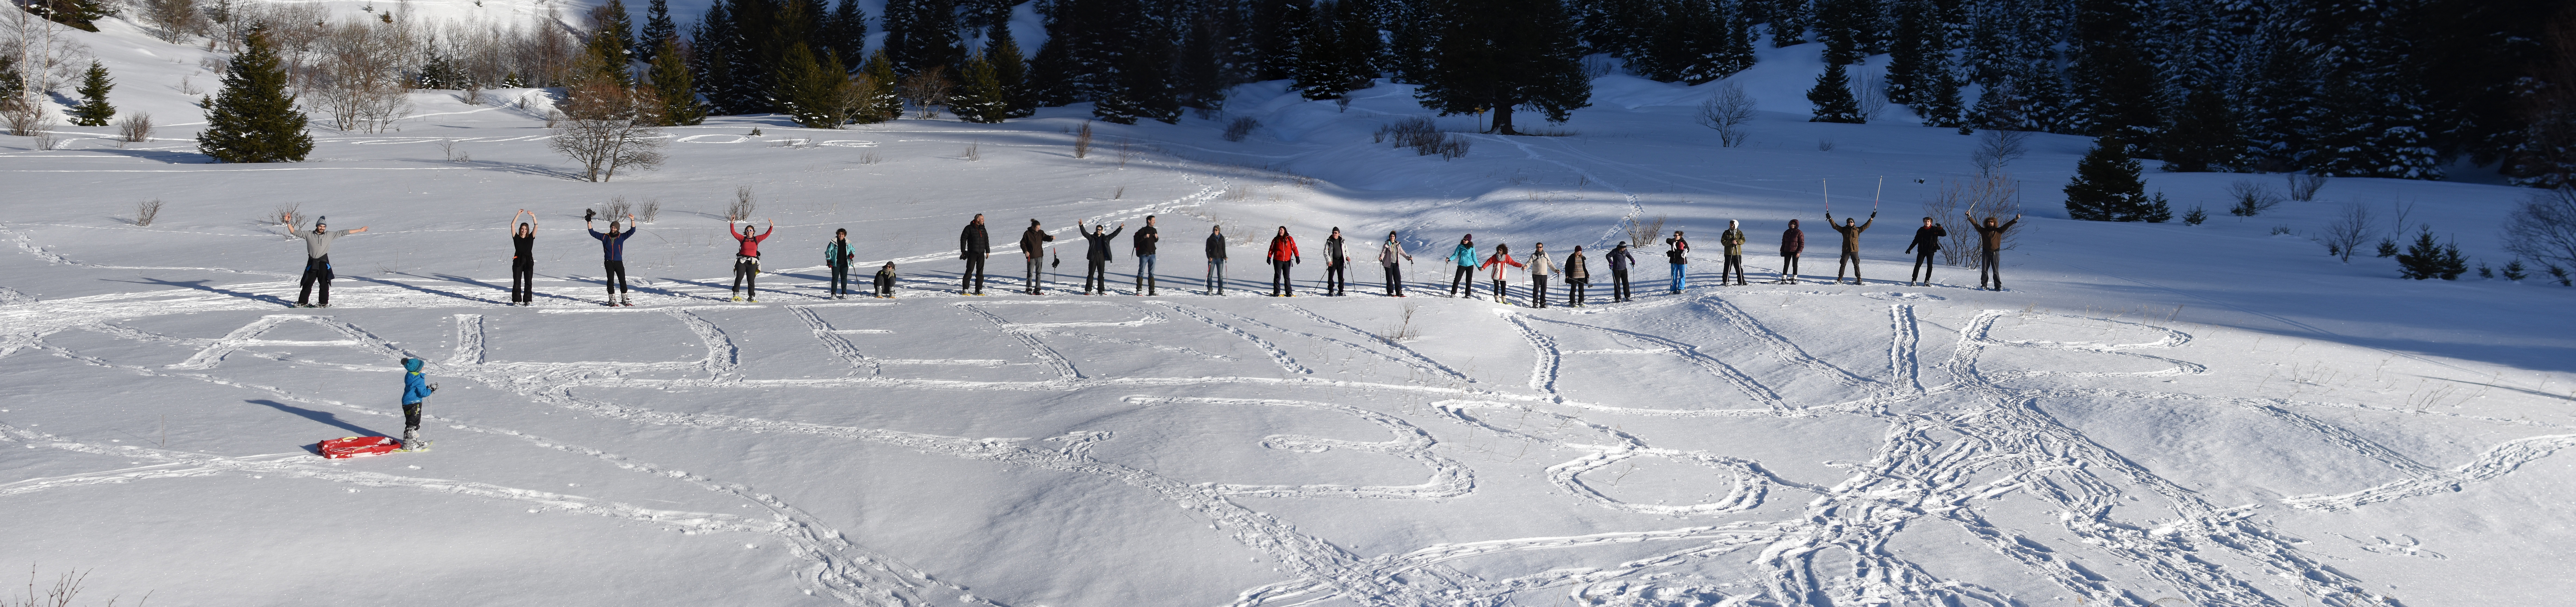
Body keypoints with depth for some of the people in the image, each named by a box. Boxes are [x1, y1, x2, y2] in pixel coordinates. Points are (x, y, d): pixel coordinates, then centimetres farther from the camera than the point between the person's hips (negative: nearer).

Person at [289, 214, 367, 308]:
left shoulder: (329, 235, 6)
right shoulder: (309, 235, 5)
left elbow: (343, 233, 8)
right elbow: (295, 232, 6)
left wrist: (359, 230, 8)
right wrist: (289, 223, -6)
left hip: (323, 263, 0)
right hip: (312, 263, 0)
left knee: (324, 284, 2)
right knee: (308, 283, 6)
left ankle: (324, 303, 10)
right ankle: (302, 303, 12)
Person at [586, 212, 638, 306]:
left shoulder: (622, 237, 7)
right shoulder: (605, 237, 9)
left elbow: (632, 231, 3)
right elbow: (593, 233, 12)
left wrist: (633, 220, -9)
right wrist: (589, 222, 5)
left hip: (619, 262, 0)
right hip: (608, 263, 0)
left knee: (623, 281, -1)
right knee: (611, 281, 0)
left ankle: (625, 300, 5)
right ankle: (612, 300, 4)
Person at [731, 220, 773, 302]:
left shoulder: (757, 239, 12)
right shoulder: (743, 239, 11)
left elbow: (766, 235, 10)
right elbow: (734, 233, 6)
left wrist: (771, 226, 3)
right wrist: (732, 224, -2)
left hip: (752, 263, 1)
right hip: (742, 261, -1)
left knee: (751, 280, -2)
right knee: (739, 278, -12)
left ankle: (751, 297, 3)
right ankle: (736, 295, -9)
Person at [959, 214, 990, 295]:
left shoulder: (983, 229, 14)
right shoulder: (969, 228, -3)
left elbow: (987, 240, 21)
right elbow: (963, 239, -3)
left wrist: (988, 251, 16)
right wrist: (963, 251, -6)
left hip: (981, 254, 5)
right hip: (972, 253, -5)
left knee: (980, 272, 4)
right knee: (970, 271, -7)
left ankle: (979, 290, 7)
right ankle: (965, 290, -4)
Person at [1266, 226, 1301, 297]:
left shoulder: (1290, 239, 5)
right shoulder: (1276, 239, 6)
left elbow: (1294, 248, 6)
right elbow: (1272, 249, 9)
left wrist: (1297, 257, -1)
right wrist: (1269, 258, 2)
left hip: (1287, 261, 1)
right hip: (1278, 260, -1)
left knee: (1287, 277, 7)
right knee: (1278, 276, -3)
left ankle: (1289, 292, 11)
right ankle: (1277, 293, 1)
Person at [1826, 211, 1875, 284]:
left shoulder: (1858, 230, 7)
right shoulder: (1844, 230, 6)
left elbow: (1866, 226, 12)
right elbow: (1835, 226, 4)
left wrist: (1872, 218, 10)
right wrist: (1830, 219, -3)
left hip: (1855, 250, 0)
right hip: (1846, 250, 0)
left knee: (1856, 265, 4)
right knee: (1843, 264, 1)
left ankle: (1859, 279, 11)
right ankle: (1840, 279, 7)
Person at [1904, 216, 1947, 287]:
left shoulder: (1935, 230, 1)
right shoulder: (1921, 231, 7)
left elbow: (1944, 234, -6)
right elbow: (1916, 241, 15)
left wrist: (1941, 229, -24)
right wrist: (1910, 248, 13)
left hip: (1931, 250, -1)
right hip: (1922, 251, 1)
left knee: (1930, 266, -3)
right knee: (1918, 265, -6)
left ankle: (1927, 281, 9)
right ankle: (1914, 280, -2)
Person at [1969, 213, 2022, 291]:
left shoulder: (1999, 231, 9)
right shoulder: (1984, 231, 10)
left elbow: (2007, 225, 6)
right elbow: (1975, 224, 6)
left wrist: (2015, 220, -3)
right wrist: (1970, 217, -1)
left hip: (1995, 253, -1)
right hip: (1986, 253, 1)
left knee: (1996, 271, 0)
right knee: (1984, 270, 0)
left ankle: (1998, 286, 2)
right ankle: (1984, 286, 5)